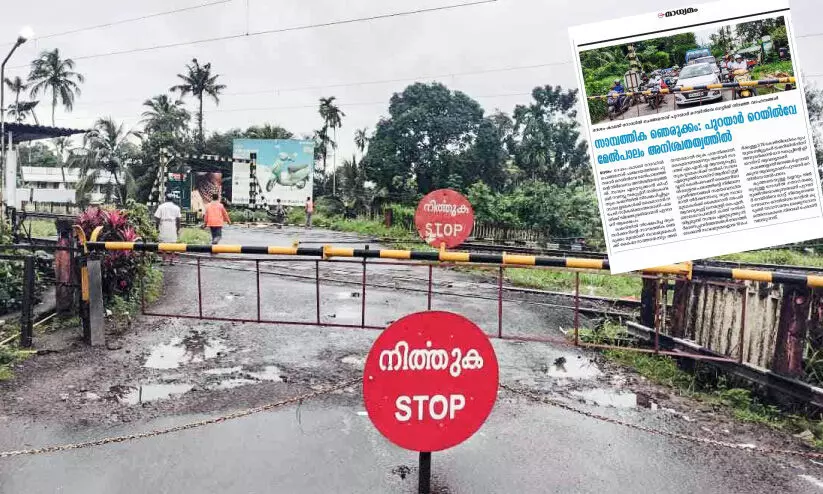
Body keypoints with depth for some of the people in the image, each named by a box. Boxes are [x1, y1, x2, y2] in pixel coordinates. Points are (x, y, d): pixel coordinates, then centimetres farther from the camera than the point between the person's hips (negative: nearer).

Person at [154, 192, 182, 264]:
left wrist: (157, 228, 6)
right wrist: (178, 230, 8)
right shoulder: (176, 207, 4)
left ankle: (164, 260, 3)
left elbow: (157, 218, -3)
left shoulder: (161, 206, 1)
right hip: (173, 228, 1)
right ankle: (172, 260, 5)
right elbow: (178, 219, 1)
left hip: (163, 228, -1)